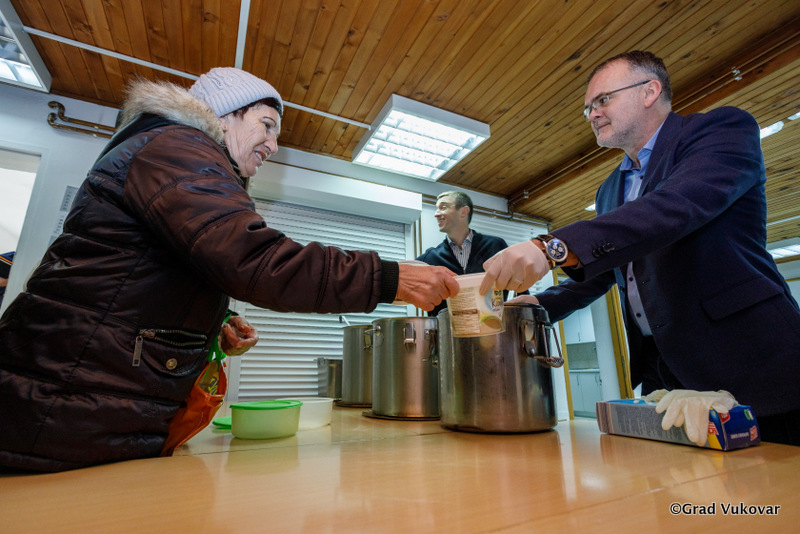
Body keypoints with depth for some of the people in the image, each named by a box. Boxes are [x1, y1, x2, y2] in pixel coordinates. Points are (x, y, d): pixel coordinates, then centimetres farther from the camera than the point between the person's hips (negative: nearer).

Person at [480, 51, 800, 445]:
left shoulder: (723, 128, -4)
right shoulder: (610, 191, 16)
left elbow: (679, 204, -26)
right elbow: (599, 274, 18)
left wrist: (552, 247, -38)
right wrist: (538, 305, 1)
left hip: (744, 367, -6)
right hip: (663, 375, 6)